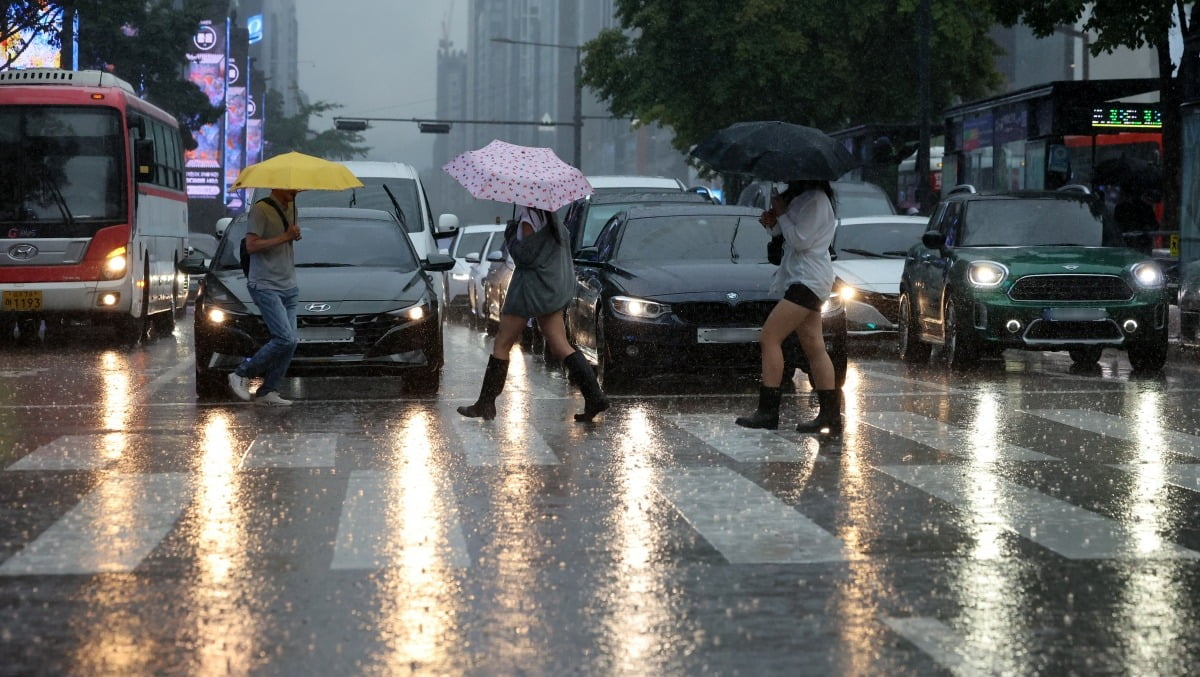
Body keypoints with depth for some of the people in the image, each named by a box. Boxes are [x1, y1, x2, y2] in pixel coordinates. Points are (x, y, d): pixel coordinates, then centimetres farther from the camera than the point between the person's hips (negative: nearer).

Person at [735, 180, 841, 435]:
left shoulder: (816, 200, -13)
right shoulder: (802, 198, 18)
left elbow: (801, 240, -19)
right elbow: (788, 236, 23)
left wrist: (781, 214, -9)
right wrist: (773, 223, 3)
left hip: (808, 279, -11)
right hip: (803, 280, 11)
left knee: (769, 337, -14)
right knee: (814, 347, 7)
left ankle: (768, 411, -15)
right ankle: (830, 416, 6)